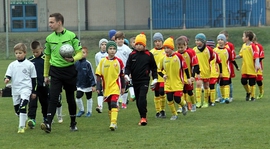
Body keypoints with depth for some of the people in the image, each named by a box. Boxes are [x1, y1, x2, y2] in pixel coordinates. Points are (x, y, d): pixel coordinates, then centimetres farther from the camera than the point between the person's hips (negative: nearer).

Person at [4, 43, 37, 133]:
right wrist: (7, 79, -22)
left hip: (25, 89, -4)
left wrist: (33, 92, 6)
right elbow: (8, 75, 3)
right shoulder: (12, 65, 7)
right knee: (17, 109, 11)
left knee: (22, 107, -20)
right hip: (15, 90, 4)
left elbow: (33, 78, 6)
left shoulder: (29, 65, 0)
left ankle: (21, 127, -19)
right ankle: (24, 122, 33)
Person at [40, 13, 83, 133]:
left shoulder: (71, 36, -4)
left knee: (70, 98, 9)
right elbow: (47, 57, 15)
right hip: (55, 71, 1)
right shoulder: (49, 38, 6)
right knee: (53, 98, -12)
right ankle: (48, 124, -20)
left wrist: (73, 59, -25)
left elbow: (80, 53, -3)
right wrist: (46, 75, 16)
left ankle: (73, 123, 24)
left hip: (70, 71, -1)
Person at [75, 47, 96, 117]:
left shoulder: (88, 64, -13)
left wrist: (93, 85, -11)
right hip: (79, 85, 2)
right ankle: (81, 110, 11)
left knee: (89, 98, 11)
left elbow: (92, 75, -10)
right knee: (78, 97, -9)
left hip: (88, 85, -2)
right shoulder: (76, 63, -3)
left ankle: (89, 111, 26)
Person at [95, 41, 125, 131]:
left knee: (114, 104, -19)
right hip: (106, 87, 3)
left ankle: (113, 123, -25)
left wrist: (123, 87, 11)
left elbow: (122, 75, 7)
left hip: (115, 87, -3)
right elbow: (98, 75, 3)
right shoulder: (102, 61, 1)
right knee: (110, 106, 12)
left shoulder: (118, 61, -1)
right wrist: (98, 87, -3)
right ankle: (113, 123, 25)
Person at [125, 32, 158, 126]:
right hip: (135, 80, 4)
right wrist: (126, 74, -14)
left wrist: (155, 78, 2)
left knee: (142, 98, -19)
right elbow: (128, 66, 5)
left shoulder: (149, 55, 0)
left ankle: (143, 117, -18)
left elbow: (154, 67, 8)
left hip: (145, 80, -4)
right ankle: (143, 117, 20)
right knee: (138, 100, 9)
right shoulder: (132, 55, 5)